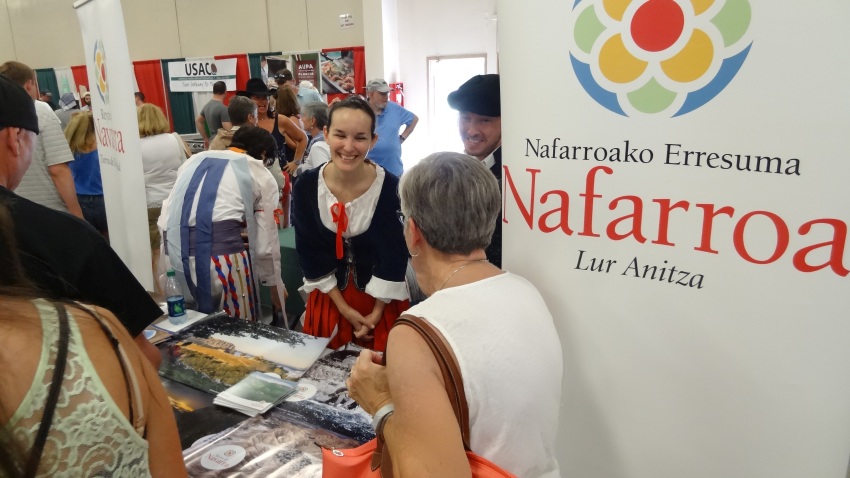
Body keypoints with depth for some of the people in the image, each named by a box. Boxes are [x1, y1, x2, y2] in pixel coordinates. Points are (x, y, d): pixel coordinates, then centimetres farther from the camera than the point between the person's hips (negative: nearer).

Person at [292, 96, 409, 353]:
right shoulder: (305, 187, -14)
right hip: (328, 296, 2)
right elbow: (310, 255, -7)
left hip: (382, 300, -1)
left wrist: (376, 313, -10)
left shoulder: (391, 188, -20)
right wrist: (344, 309, -8)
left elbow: (394, 256, -13)